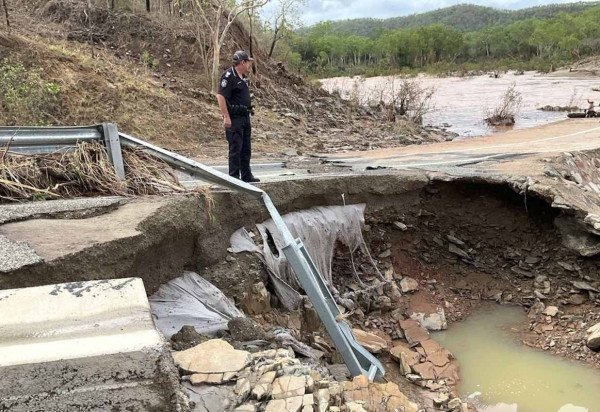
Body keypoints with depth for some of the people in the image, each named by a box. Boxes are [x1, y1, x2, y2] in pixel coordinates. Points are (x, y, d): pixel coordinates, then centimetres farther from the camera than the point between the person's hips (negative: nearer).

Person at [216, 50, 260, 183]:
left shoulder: (243, 77, 15)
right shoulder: (229, 75, -14)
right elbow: (220, 96, -20)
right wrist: (226, 116, -22)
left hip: (245, 117, 9)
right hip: (234, 118, -9)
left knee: (246, 149, 14)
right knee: (235, 149, -4)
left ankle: (246, 176, 23)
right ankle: (234, 177, 5)